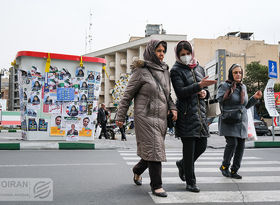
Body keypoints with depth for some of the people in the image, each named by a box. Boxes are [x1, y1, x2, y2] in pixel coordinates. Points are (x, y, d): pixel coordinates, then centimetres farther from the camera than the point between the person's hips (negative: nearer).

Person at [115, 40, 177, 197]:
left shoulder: (165, 71, 13)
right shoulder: (141, 71, -6)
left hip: (162, 118, 7)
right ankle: (157, 186, 3)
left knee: (155, 149, 13)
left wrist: (173, 108, 4)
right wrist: (121, 117, -4)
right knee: (154, 150, -9)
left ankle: (137, 170, 39)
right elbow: (128, 95, -4)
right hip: (146, 116, -7)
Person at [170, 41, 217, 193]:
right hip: (186, 113, -6)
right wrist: (200, 85, -24)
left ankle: (182, 164, 34)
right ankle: (190, 182, 8)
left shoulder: (199, 69, 17)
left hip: (201, 112, 6)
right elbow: (180, 92, -15)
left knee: (202, 146, 7)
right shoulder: (176, 70, -3)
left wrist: (205, 93, 1)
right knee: (189, 147, -3)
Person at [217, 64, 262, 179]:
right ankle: (224, 167, 7)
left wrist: (255, 98, 7)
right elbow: (219, 101, -13)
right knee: (232, 143, -15)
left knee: (241, 146, 3)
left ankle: (234, 171, 14)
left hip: (241, 122, 6)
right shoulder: (224, 86, -4)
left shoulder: (243, 87, 15)